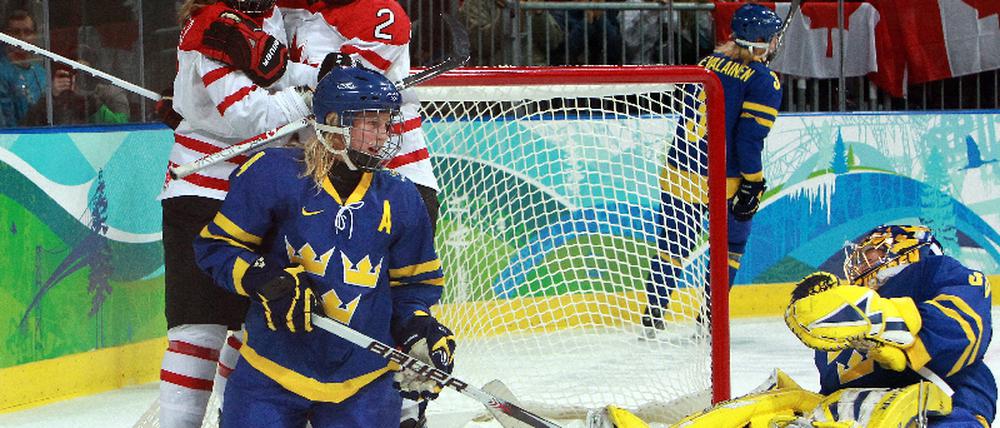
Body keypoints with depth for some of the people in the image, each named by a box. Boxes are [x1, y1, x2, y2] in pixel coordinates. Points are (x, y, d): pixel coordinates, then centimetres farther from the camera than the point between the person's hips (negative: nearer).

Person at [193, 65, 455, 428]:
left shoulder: (400, 200, 4)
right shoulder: (274, 174, -7)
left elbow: (414, 283, 13)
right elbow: (217, 246, -3)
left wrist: (419, 331, -4)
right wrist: (264, 281, -18)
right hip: (272, 370, -2)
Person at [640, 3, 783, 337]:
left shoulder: (707, 63, 8)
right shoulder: (764, 81, -10)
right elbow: (749, 137, -16)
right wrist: (752, 184, -11)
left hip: (680, 175, 4)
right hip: (725, 183, -4)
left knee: (673, 246, 11)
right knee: (730, 247, 18)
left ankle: (652, 318, 6)